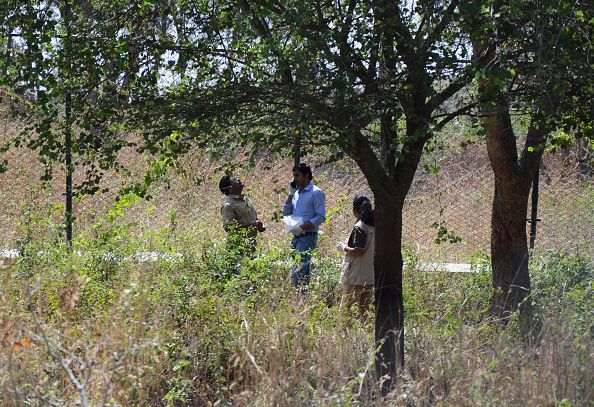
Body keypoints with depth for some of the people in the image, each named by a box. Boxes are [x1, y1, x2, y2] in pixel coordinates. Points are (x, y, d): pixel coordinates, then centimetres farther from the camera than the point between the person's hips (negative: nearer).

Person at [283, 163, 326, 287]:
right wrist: (290, 193, 7)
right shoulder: (296, 192, 17)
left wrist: (302, 227, -20)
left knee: (297, 272, -16)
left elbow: (321, 217, -13)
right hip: (296, 237, 8)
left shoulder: (316, 193, -6)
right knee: (303, 270, 9)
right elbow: (286, 213, 15)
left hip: (308, 236, -8)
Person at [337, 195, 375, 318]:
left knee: (345, 308, -3)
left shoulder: (360, 227, -15)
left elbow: (358, 251, -22)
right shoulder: (375, 226, 8)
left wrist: (344, 247, -7)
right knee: (365, 309, 11)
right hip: (370, 277, 8)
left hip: (355, 277, -8)